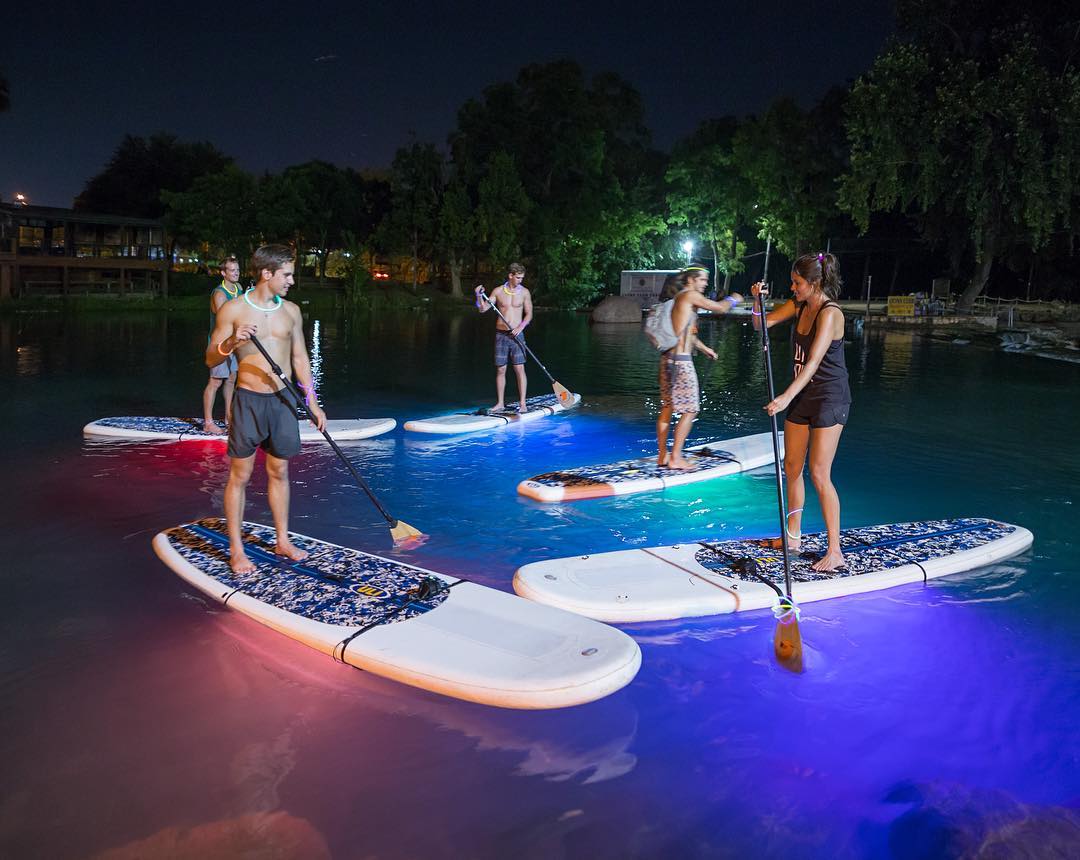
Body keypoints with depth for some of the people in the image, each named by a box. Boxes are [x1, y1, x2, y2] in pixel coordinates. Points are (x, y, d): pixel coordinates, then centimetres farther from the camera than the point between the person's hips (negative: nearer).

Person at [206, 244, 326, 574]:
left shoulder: (291, 311, 7)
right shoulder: (233, 310, -5)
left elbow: (299, 358, 13)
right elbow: (211, 359, -3)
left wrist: (312, 402, 10)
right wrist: (231, 342, -24)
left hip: (283, 399, 4)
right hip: (248, 399, -4)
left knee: (279, 472, 13)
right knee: (240, 475, 2)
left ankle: (283, 540, 25)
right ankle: (236, 550, 11)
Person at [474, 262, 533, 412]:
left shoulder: (524, 292, 2)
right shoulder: (498, 291, 3)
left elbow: (529, 314, 2)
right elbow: (483, 309, 4)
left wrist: (520, 327, -13)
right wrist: (479, 296, -13)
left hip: (516, 335, -1)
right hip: (501, 334, 1)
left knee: (519, 369, -6)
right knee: (500, 370, 5)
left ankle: (522, 403, -2)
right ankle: (500, 403, 14)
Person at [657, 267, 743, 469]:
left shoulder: (678, 298, 19)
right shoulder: (690, 295, -9)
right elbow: (720, 308, -9)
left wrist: (704, 348, 36)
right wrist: (733, 299, 11)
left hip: (668, 357, 10)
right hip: (681, 360, -10)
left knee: (667, 407, 13)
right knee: (690, 410, -4)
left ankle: (662, 455, 18)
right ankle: (675, 458, -3)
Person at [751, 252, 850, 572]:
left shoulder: (830, 313, -20)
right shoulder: (798, 305, 5)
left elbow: (813, 362, -29)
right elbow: (761, 324, 12)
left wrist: (786, 397, -37)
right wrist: (758, 301, -9)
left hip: (829, 399, -8)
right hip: (802, 395, 8)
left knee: (819, 474, -11)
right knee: (792, 468, 13)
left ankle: (835, 551, -3)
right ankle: (793, 536, 27)